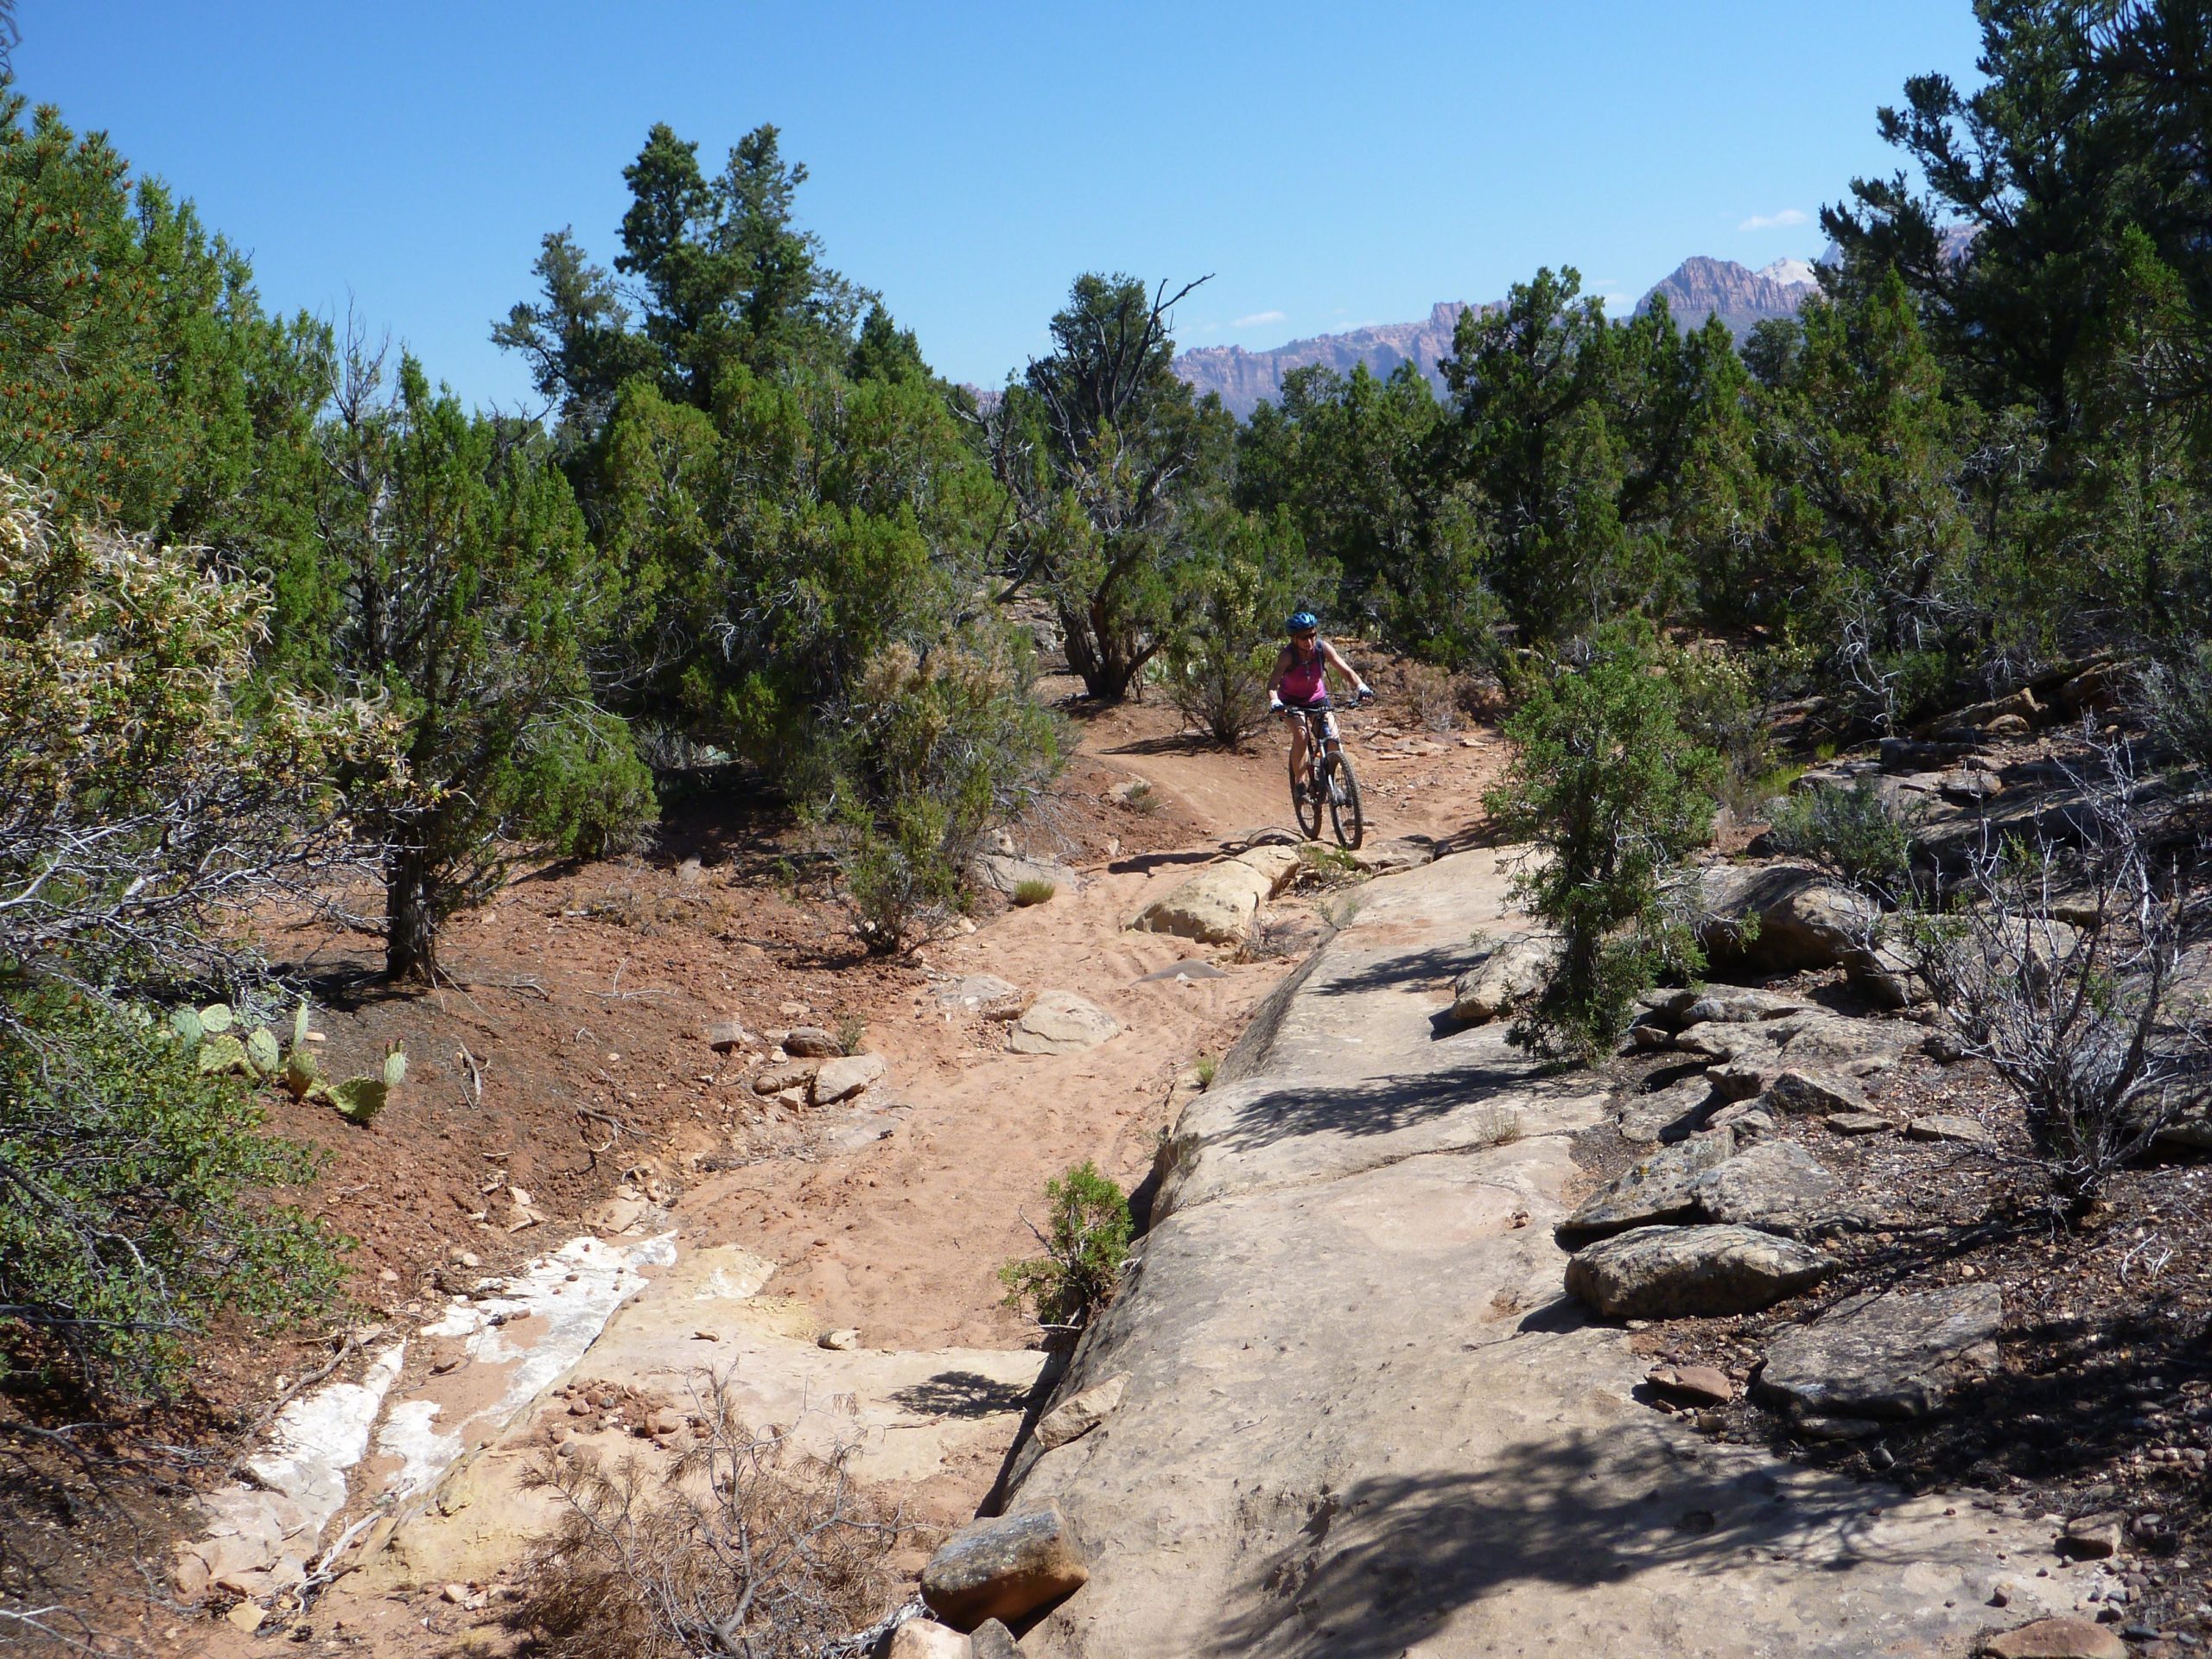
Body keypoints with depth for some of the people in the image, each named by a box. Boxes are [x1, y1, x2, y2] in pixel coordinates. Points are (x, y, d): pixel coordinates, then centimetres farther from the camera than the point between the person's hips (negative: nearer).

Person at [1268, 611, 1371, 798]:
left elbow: (1347, 670, -24)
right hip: (1292, 701, -3)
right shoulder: (1287, 655, -29)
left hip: (1317, 698, 3)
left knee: (1333, 737, -15)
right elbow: (1273, 684, -38)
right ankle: (1300, 782, -13)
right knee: (1300, 735, -28)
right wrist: (1275, 703, -58)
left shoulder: (1323, 648, -22)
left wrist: (1361, 688, -43)